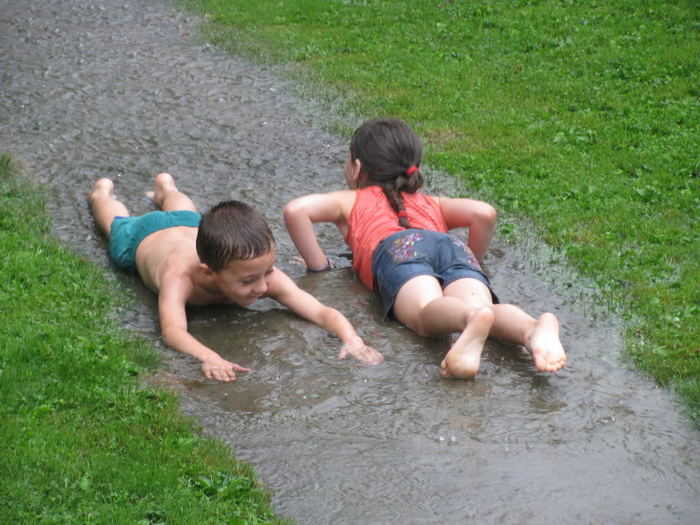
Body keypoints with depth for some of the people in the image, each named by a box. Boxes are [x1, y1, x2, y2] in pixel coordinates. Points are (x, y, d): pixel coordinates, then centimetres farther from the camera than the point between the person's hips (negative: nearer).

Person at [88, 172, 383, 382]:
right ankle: (102, 192, 63)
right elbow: (172, 330, -69)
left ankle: (165, 186, 70)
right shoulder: (180, 277, -54)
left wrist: (351, 339, -69)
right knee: (118, 224, 34)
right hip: (145, 238, -3)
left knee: (183, 213, 40)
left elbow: (322, 312, -51)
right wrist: (209, 358, -87)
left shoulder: (266, 276, -46)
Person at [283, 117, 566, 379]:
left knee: (427, 312, -31)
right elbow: (484, 213, 22)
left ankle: (473, 319, -66)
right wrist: (471, 263, 33)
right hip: (454, 248, 3)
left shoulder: (351, 201, 34)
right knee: (478, 304, -24)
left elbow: (296, 210, 16)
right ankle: (536, 327, -57)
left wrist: (319, 266, 21)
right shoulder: (431, 203, 41)